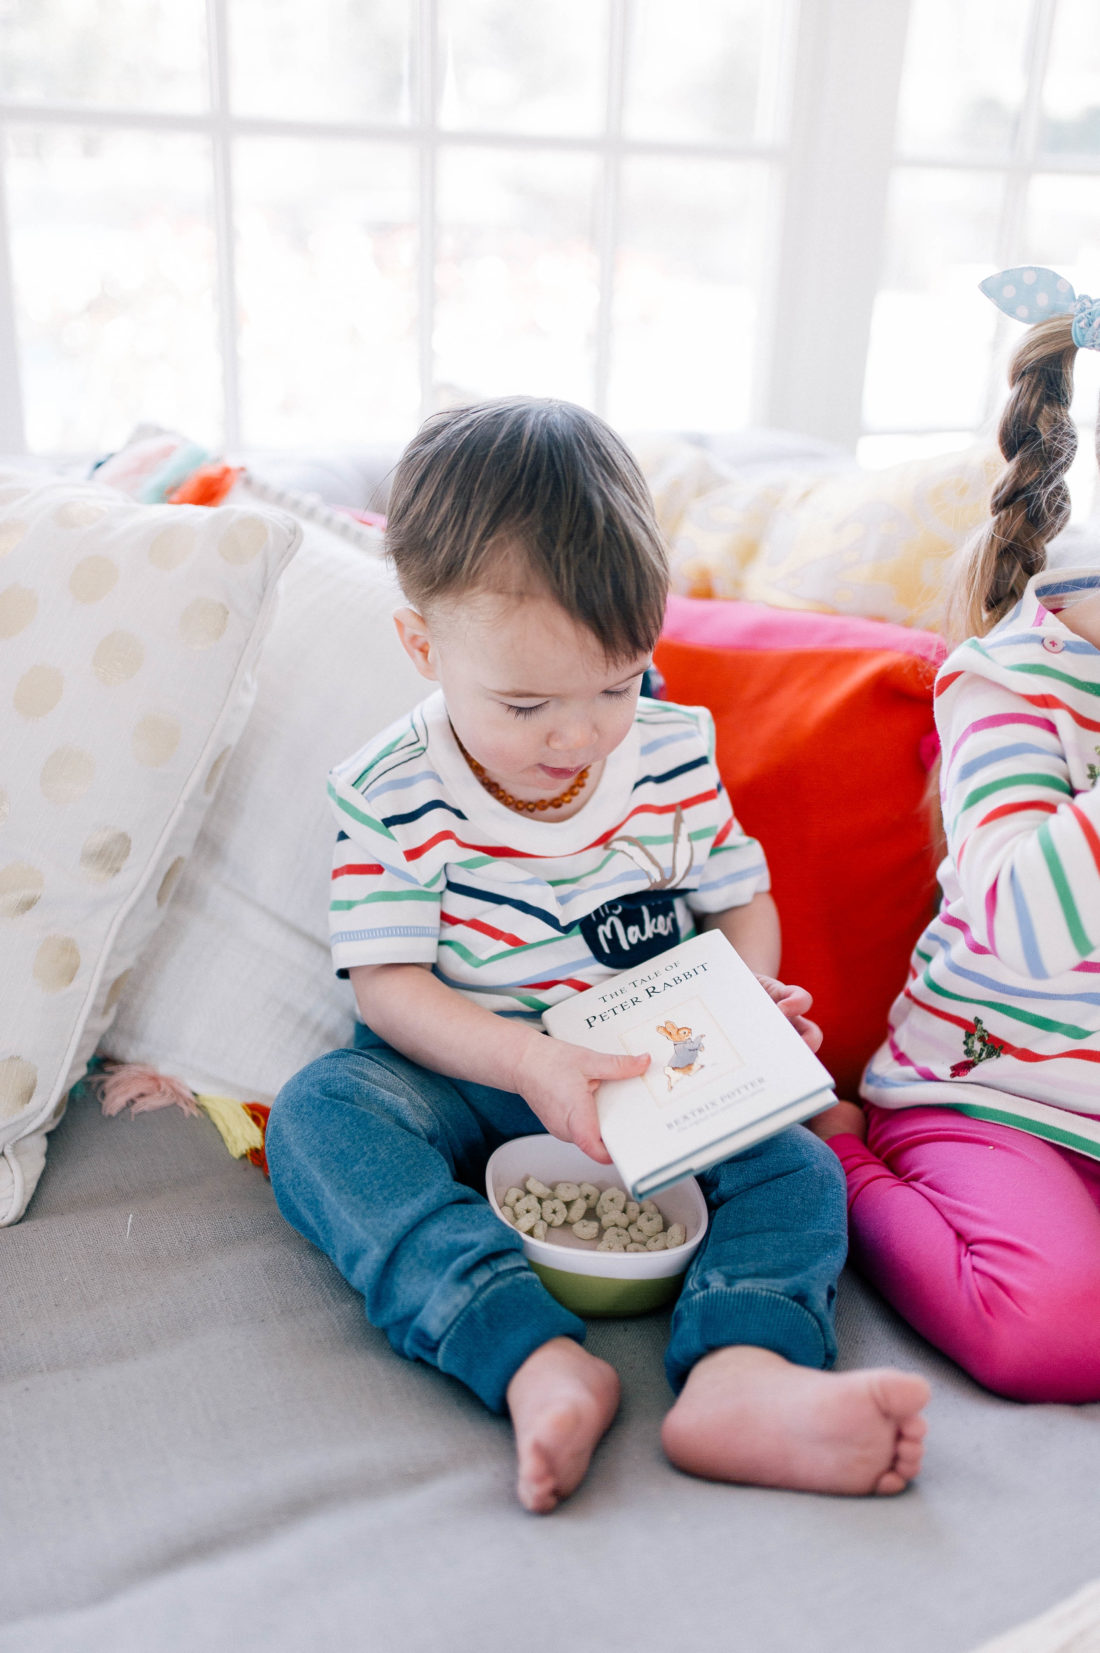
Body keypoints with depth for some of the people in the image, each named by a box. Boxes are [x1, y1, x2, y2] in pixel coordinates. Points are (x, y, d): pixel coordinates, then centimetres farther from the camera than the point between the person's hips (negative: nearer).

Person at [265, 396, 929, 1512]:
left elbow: (742, 898, 7)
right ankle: (536, 1360, -44)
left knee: (797, 1167, -21)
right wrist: (527, 1061, -29)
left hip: (657, 1078, 2)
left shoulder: (674, 755, -4)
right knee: (318, 1115, -30)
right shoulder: (388, 796, -12)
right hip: (473, 1078, -1)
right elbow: (387, 985, -13)